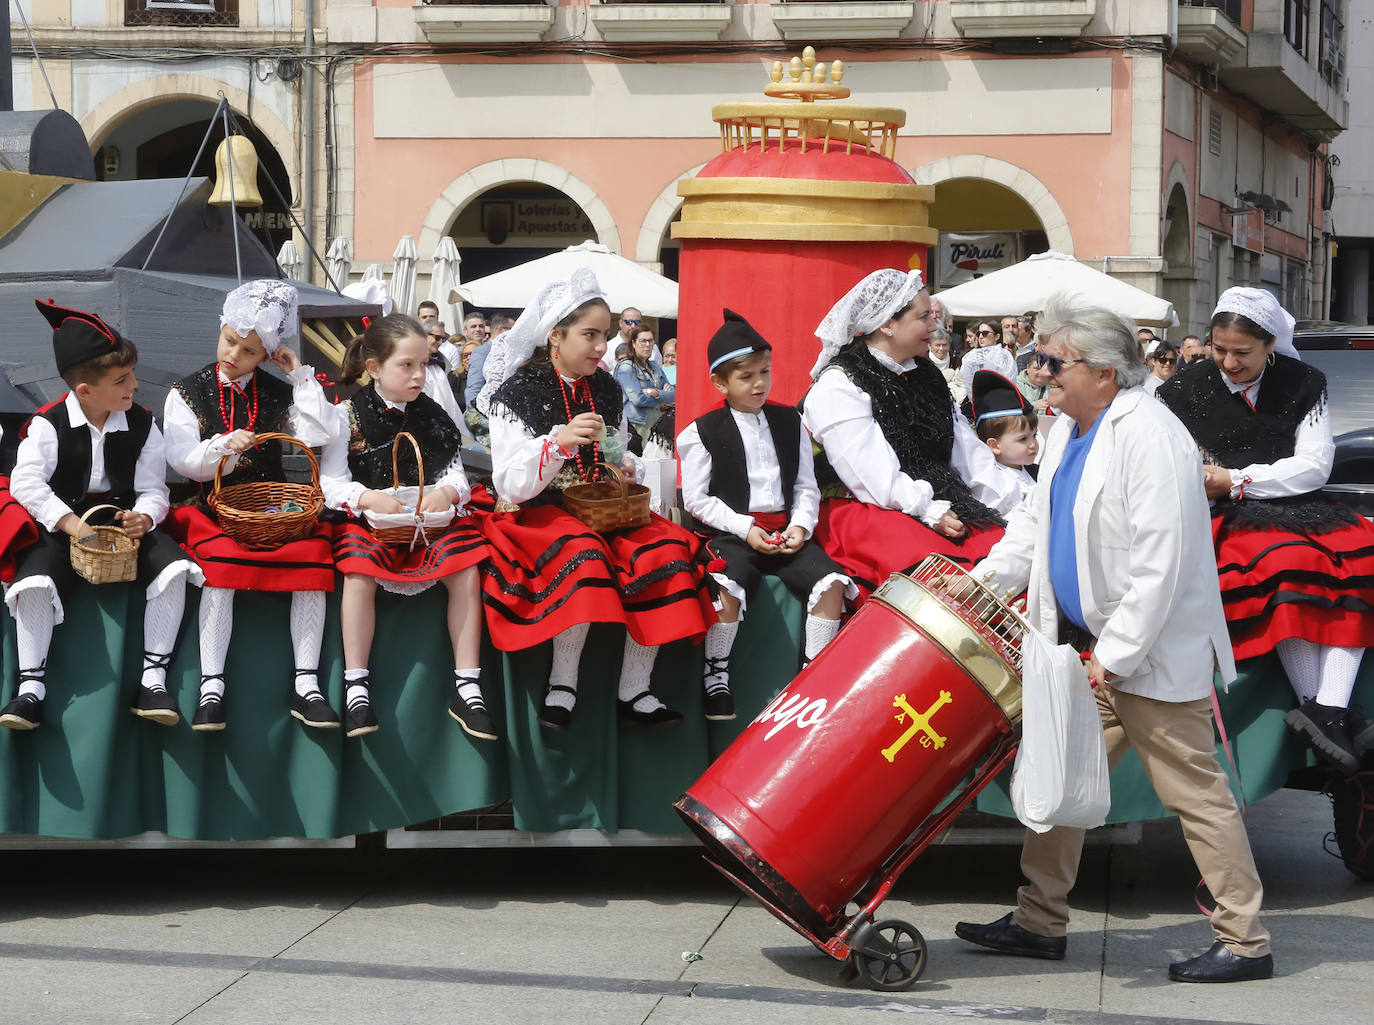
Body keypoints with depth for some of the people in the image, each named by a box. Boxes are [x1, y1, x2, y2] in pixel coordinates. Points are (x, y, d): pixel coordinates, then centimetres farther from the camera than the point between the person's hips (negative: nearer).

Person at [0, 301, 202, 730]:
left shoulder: (142, 425, 2)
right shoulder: (50, 424, -8)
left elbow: (152, 488, 2)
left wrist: (145, 517, -22)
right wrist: (68, 522, -29)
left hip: (128, 522, 2)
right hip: (62, 525, -2)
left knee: (173, 568, -24)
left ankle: (153, 679, -18)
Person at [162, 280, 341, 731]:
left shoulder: (278, 394, 12)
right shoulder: (188, 392, 7)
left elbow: (319, 436, -4)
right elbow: (182, 462, -2)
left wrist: (301, 376, -2)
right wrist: (223, 446, -20)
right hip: (211, 507, -2)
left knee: (314, 549, -26)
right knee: (220, 559, -33)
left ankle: (306, 684, -24)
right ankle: (212, 687, -31)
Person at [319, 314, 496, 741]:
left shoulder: (433, 416, 10)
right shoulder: (348, 415, 0)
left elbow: (455, 474, 7)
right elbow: (330, 482, -4)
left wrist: (447, 492, -17)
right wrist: (369, 498, -22)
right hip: (367, 516, -2)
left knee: (467, 572, -24)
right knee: (358, 573, -33)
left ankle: (467, 688, -18)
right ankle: (356, 687, -26)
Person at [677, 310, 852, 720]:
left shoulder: (790, 422, 13)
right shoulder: (703, 432, 1)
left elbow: (807, 486, 12)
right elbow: (697, 499, -4)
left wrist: (801, 525, -7)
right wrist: (746, 530, -14)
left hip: (786, 530, 4)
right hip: (732, 533, -4)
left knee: (831, 582, -22)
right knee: (728, 588, -34)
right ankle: (716, 677, -16)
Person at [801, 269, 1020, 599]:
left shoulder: (924, 374, 19)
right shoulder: (836, 388, -6)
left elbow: (967, 447, 18)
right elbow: (871, 475, -14)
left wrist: (1004, 505, 6)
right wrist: (928, 512, -17)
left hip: (939, 506, 7)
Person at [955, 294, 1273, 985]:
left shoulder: (1148, 436, -21)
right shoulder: (1070, 431, 10)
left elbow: (1161, 561, -24)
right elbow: (1036, 520, 19)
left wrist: (1115, 655, -23)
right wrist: (985, 580, 3)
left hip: (1154, 652, -9)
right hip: (1090, 645, 9)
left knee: (1194, 792, -3)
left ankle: (1245, 943, 5)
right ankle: (1040, 922, 21)